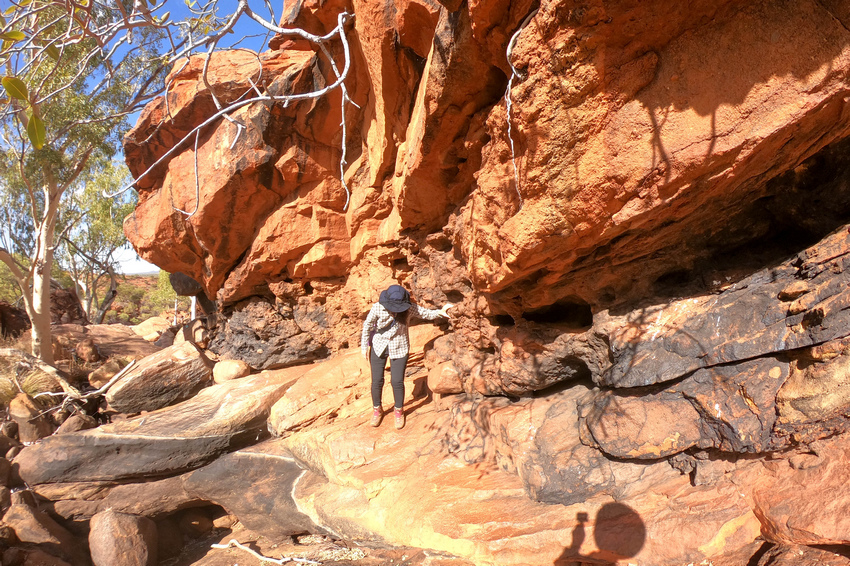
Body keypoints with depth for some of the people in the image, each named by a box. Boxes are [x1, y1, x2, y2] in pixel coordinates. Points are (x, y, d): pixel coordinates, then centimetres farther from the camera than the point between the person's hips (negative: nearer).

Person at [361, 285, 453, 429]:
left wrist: (439, 312, -23)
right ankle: (377, 410, 32)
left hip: (399, 348, 0)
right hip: (378, 347, 0)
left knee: (397, 382, 0)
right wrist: (364, 346, -1)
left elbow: (426, 313, -6)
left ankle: (399, 411, 26)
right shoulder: (377, 308, -19)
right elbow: (368, 325, -6)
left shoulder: (409, 308, -17)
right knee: (377, 381, 7)